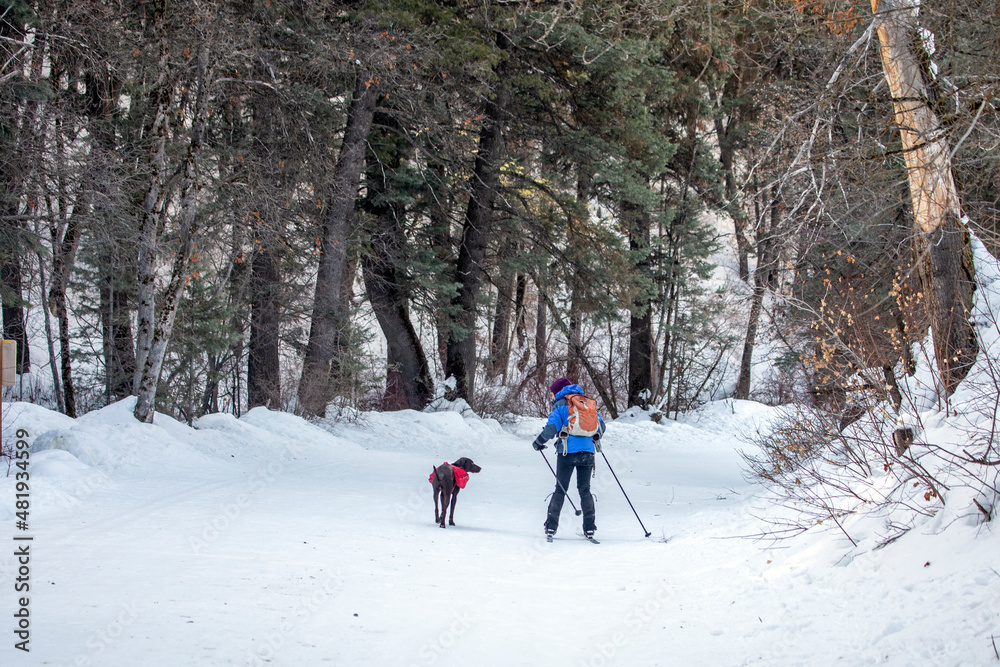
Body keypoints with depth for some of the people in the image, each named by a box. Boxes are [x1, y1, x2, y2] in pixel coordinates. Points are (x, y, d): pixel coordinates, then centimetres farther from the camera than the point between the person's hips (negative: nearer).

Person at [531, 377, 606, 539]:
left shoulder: (560, 405, 1)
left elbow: (551, 428, -11)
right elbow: (601, 426, 16)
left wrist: (539, 442, 4)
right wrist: (595, 439, 35)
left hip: (567, 451, -4)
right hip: (587, 451, 4)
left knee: (560, 490, 4)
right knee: (585, 490, 10)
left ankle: (551, 527, 2)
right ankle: (589, 527, 4)